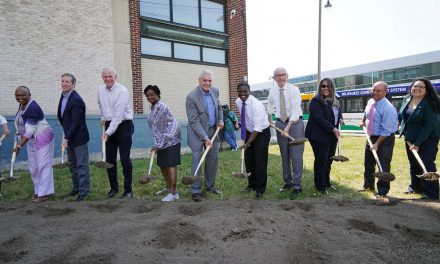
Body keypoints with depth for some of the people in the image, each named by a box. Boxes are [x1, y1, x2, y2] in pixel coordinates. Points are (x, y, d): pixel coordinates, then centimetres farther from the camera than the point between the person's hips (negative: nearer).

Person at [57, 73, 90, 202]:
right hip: (69, 137, 9)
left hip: (78, 137, -9)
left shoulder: (77, 100, -20)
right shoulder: (63, 95, 7)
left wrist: (66, 138, -20)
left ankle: (83, 192, 10)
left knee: (81, 165, 0)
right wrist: (66, 135, 14)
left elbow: (76, 122, -21)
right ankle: (76, 187, 34)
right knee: (72, 164, 19)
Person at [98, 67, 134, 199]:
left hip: (124, 125, -6)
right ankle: (113, 187, 24)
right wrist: (103, 118, 14)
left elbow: (118, 115, -22)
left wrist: (108, 132, -23)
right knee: (109, 159, 9)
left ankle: (128, 190, 6)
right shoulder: (100, 90, 4)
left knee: (125, 159, -6)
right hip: (109, 125, 6)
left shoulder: (122, 91, -16)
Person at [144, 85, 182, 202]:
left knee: (171, 165, -6)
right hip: (162, 141, 9)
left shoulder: (162, 108, -19)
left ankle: (174, 193, 1)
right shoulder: (152, 108, 8)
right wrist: (157, 143, 14)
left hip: (170, 140, -9)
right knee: (162, 165, 14)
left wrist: (157, 145, -20)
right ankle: (168, 187, 31)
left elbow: (164, 129, -21)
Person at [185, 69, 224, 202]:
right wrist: (205, 138, -24)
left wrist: (220, 120, 2)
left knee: (213, 159, 10)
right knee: (197, 160, -5)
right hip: (197, 132, -6)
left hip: (213, 130, 6)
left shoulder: (215, 91, 0)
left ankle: (210, 185, 26)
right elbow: (194, 121, -20)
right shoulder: (191, 97, -19)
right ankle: (195, 191, 5)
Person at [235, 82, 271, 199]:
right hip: (249, 132, 7)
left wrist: (247, 143, -34)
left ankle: (260, 188, 10)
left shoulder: (256, 104, -28)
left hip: (262, 132, -6)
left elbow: (258, 127, -30)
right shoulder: (238, 102, -6)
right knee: (248, 159, 10)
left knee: (260, 160, -6)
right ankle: (251, 184, 27)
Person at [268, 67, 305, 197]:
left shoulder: (294, 89, -8)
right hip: (280, 123, 4)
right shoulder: (272, 91, 4)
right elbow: (270, 108, 15)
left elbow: (296, 109, -16)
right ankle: (287, 182, 25)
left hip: (295, 122, -4)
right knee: (284, 155, 11)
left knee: (296, 155, -5)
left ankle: (296, 185, 5)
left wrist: (288, 127, -23)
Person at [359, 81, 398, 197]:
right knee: (368, 163, 18)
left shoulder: (387, 108, -24)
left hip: (385, 139, -8)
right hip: (372, 136, 8)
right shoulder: (370, 102, -1)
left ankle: (382, 191, 14)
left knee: (383, 166, -1)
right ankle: (368, 185, 36)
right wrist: (363, 121, 30)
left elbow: (386, 130, -24)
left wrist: (377, 144, -24)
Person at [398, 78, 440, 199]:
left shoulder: (429, 103, -18)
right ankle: (416, 187, 32)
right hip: (410, 138, 7)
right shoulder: (406, 99, 1)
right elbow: (401, 115, 18)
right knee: (413, 164, 16)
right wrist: (403, 129, 10)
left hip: (427, 139, -6)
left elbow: (429, 125, -22)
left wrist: (417, 143, -24)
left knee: (427, 164, -5)